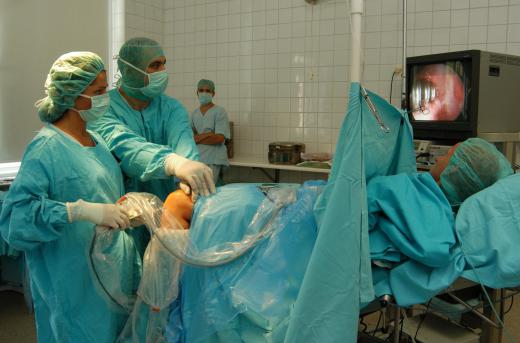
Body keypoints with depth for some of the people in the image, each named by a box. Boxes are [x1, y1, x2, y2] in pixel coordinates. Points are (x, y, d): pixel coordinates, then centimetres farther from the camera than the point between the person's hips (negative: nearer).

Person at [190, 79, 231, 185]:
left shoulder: (220, 112, -2)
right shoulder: (194, 113, 15)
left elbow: (219, 138, -12)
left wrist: (197, 138, -5)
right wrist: (206, 135, -12)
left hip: (213, 160, -5)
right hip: (195, 157, 5)